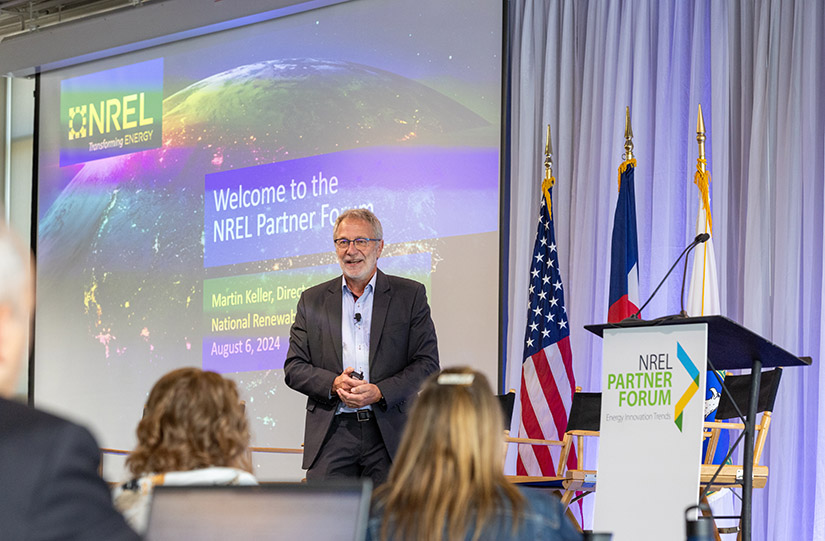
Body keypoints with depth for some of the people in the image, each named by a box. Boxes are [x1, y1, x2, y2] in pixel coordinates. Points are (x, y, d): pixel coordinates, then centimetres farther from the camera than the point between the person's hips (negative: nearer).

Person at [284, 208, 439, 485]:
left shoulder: (410, 295, 7)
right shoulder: (312, 301, 13)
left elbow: (427, 363, 2)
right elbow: (294, 367, 9)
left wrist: (379, 392, -13)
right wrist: (333, 384, -11)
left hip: (389, 435, -1)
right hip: (332, 435, 1)